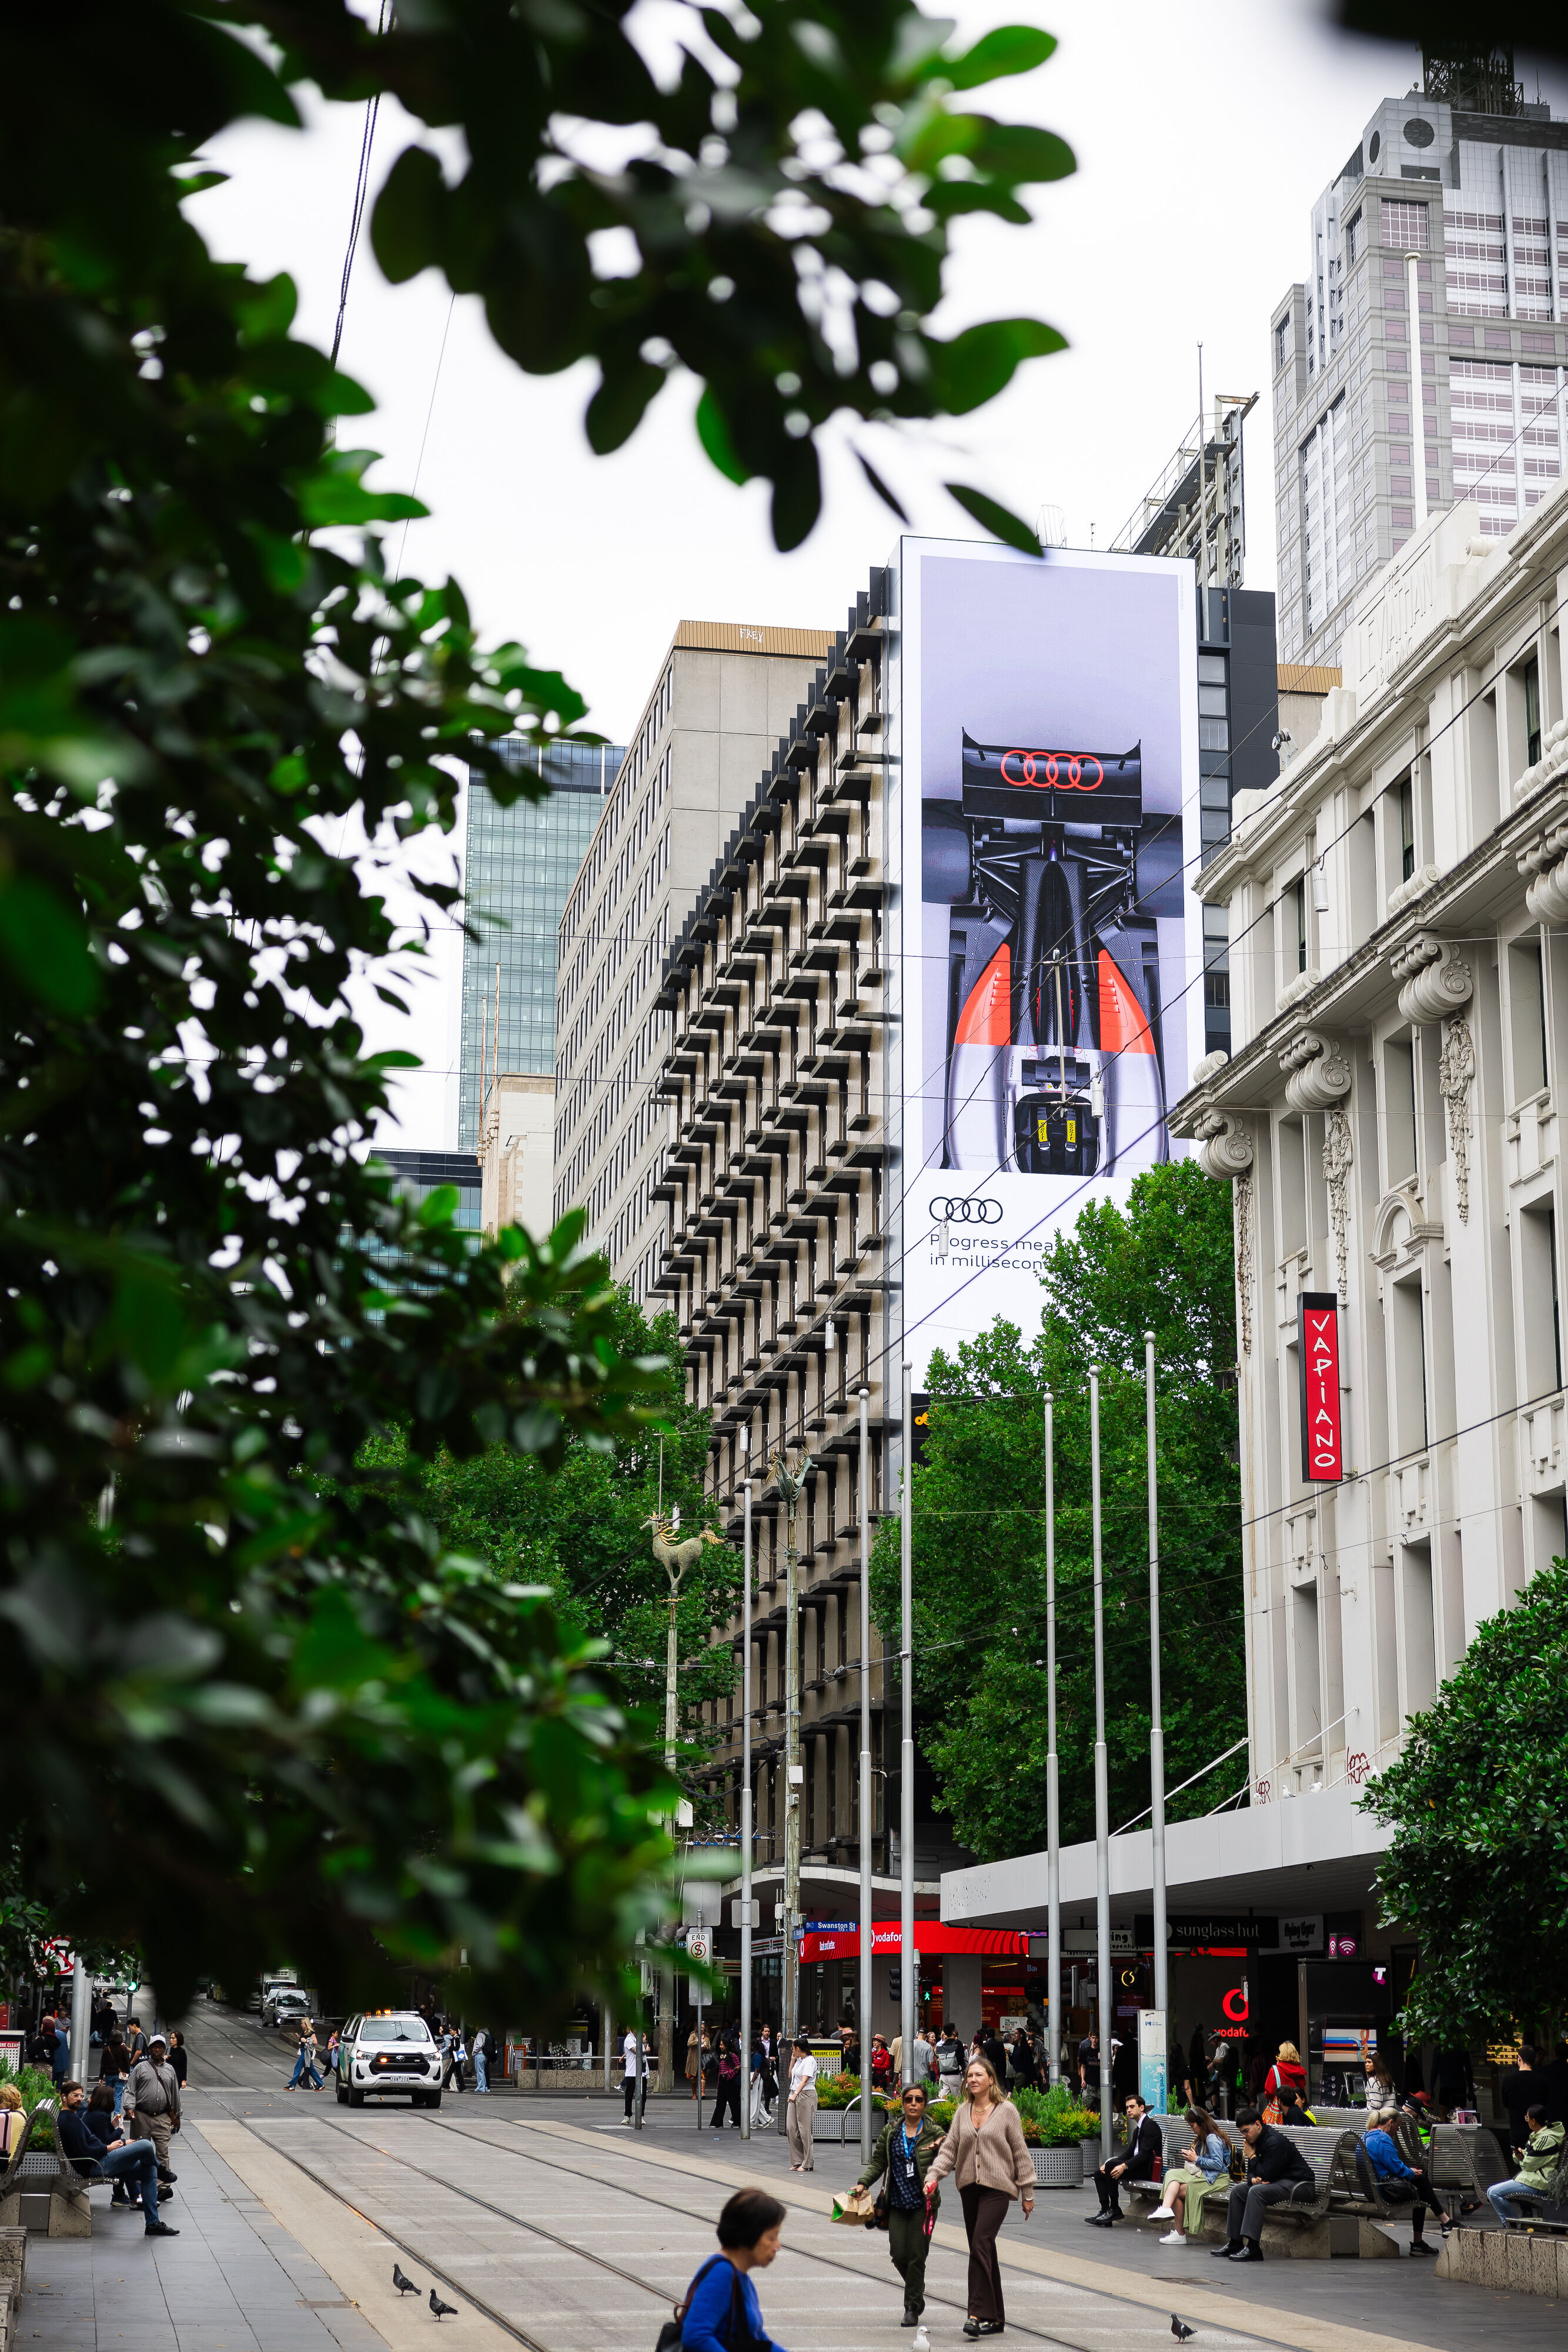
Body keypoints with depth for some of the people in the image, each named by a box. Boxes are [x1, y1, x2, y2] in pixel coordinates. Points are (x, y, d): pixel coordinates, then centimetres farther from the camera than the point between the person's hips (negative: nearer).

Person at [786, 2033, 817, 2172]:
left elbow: (804, 2081, -22)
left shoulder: (810, 2061, -11)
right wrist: (792, 2060, 16)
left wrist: (795, 2095, -33)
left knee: (804, 2129, -6)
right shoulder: (799, 2060, 16)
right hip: (795, 2095, 9)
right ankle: (797, 2162, 9)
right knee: (791, 2127, 3)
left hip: (806, 2095, -9)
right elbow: (790, 2075, 27)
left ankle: (807, 2164, 0)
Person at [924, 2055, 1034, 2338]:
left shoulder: (1006, 2110, -1)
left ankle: (978, 2313, -20)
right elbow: (949, 2148, 8)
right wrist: (933, 2177, -7)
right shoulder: (962, 2112, 11)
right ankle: (996, 2317, 14)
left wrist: (1028, 2193, 2)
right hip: (969, 2188, 5)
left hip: (997, 2187, -5)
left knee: (980, 2244, -19)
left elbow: (1020, 2153, 1)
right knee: (984, 2250, 7)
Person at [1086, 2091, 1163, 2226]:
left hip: (1147, 2169, -10)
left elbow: (1144, 2154, -21)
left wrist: (1124, 2166, -29)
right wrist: (1109, 2163, 2)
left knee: (1111, 2166, -27)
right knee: (1099, 2172, -1)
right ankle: (1105, 2211, -9)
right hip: (1138, 2166, 10)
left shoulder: (1150, 2126, -11)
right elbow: (1129, 2153, 18)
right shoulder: (1137, 2129, 21)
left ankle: (1115, 2209, -18)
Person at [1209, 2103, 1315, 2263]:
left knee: (1257, 2192, -30)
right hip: (1279, 2182, 11)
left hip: (1298, 2185, -11)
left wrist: (1252, 2156, -11)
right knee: (1238, 2190, 6)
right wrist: (1253, 2179, -9)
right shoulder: (1256, 2140, 9)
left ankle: (1252, 2248, -34)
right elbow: (1252, 2171, 16)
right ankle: (1234, 2243, 3)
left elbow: (1266, 2174, -25)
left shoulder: (1275, 2141, -22)